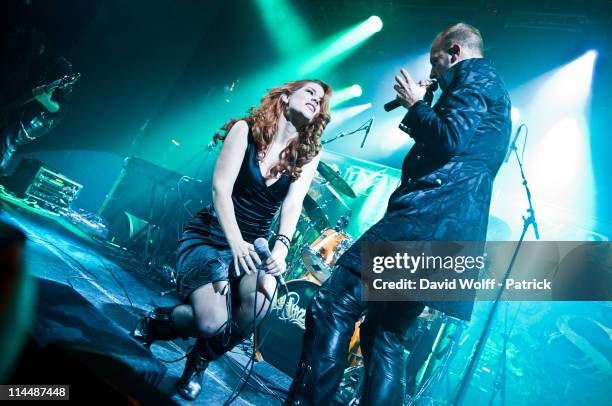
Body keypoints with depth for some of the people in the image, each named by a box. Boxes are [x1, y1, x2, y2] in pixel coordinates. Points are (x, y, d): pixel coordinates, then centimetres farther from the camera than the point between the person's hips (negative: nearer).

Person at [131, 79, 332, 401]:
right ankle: (157, 320, 11)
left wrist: (280, 248, -31)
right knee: (213, 322, -25)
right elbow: (220, 189, -15)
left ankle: (200, 360, -3)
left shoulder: (308, 157, 3)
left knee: (260, 297, -31)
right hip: (210, 235, -3)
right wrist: (236, 242, -30)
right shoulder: (246, 130, -6)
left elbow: (292, 205, -11)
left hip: (252, 246, 3)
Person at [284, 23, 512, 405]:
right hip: (454, 230, 11)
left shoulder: (474, 73, 3)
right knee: (384, 333, 11)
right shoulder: (492, 91, 32)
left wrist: (416, 105, 1)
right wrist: (420, 113, 25)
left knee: (332, 305, -15)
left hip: (431, 213, -11)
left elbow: (450, 138, -14)